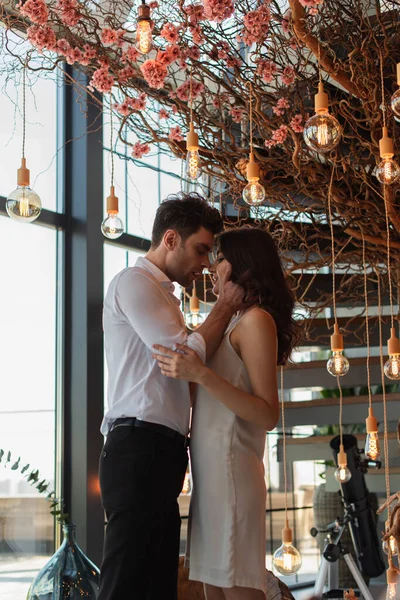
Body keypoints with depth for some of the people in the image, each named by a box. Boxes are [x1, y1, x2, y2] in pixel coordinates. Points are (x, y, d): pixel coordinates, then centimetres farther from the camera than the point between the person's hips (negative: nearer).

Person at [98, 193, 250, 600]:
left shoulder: (161, 293, 27)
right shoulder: (134, 282, -3)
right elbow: (186, 358, -12)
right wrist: (225, 308, 1)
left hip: (160, 454, 10)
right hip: (139, 448, -10)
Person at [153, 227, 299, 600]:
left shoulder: (256, 320, -6)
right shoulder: (233, 323, 20)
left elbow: (268, 415, -14)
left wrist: (201, 374, -24)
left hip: (229, 471, -9)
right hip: (211, 473, 9)